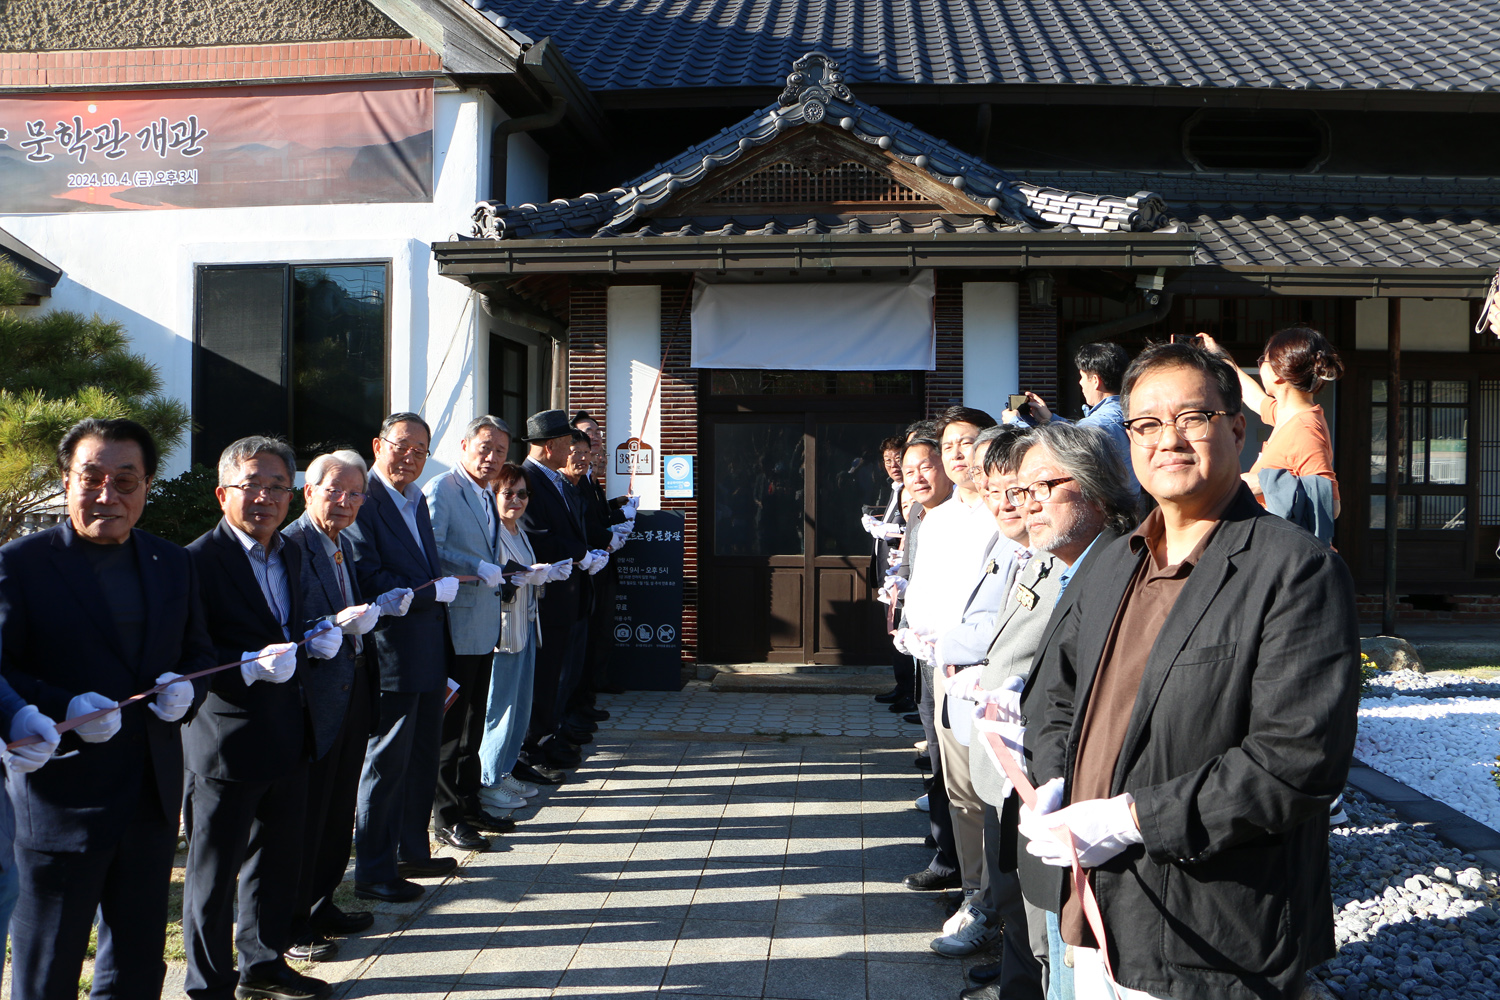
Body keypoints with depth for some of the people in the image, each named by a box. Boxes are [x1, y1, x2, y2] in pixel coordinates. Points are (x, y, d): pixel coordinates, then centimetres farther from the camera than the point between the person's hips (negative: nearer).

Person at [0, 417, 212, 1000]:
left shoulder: (173, 565, 9)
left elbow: (198, 653, 14)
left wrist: (185, 688, -8)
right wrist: (63, 709, -25)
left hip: (153, 799, 5)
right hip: (60, 798, -5)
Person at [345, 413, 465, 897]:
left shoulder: (417, 500, 16)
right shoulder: (363, 502, -14)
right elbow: (369, 581, -21)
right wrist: (435, 591, -17)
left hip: (429, 654, 9)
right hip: (392, 656, -9)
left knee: (424, 757, 17)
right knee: (387, 762, 0)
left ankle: (412, 851, 31)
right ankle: (374, 871, 11)